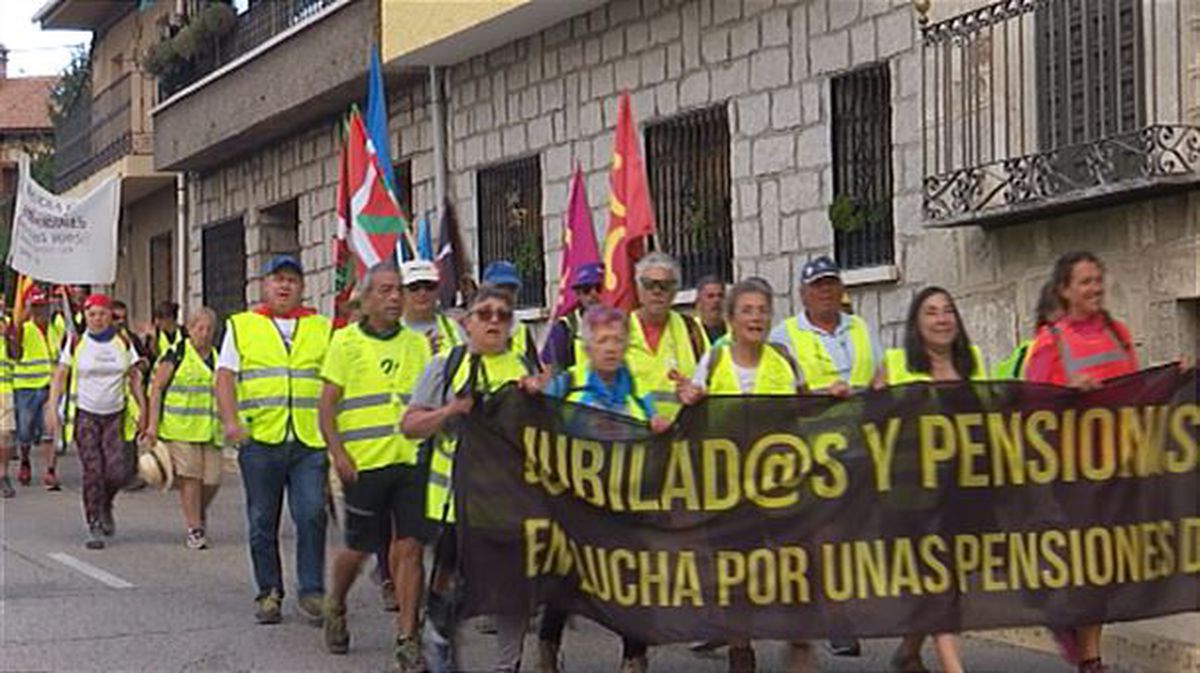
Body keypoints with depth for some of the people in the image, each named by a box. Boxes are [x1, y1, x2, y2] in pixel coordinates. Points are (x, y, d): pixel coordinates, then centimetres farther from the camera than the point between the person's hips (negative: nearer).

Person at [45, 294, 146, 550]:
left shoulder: (123, 344, 5)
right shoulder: (76, 344, 1)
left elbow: (134, 377, 10)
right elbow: (60, 377, 4)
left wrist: (143, 410, 4)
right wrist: (52, 408, -5)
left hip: (115, 414, 1)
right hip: (85, 414, -1)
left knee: (117, 472, -9)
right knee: (92, 472, -7)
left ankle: (105, 506, 23)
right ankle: (94, 527, 2)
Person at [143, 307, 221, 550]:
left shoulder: (217, 357, 14)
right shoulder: (176, 354, -1)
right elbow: (157, 388, -3)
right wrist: (153, 423, -9)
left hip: (210, 429, 4)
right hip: (181, 428, -4)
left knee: (212, 479, 0)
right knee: (189, 477, -7)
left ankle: (200, 514, 28)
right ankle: (194, 529, 1)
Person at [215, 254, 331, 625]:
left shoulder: (321, 328, 14)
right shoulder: (241, 326, 11)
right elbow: (224, 377, 5)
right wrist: (230, 420, -10)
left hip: (310, 441, 0)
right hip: (259, 440, 0)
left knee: (312, 515, -9)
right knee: (263, 521, 5)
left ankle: (312, 590, 0)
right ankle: (269, 592, 15)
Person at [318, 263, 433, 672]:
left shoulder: (418, 344, 11)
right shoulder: (346, 342, 2)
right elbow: (327, 404, 0)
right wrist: (337, 452, -11)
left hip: (412, 459, 2)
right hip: (365, 463, -2)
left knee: (409, 547, -3)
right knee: (360, 548, 5)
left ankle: (408, 640, 3)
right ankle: (335, 609, 35)